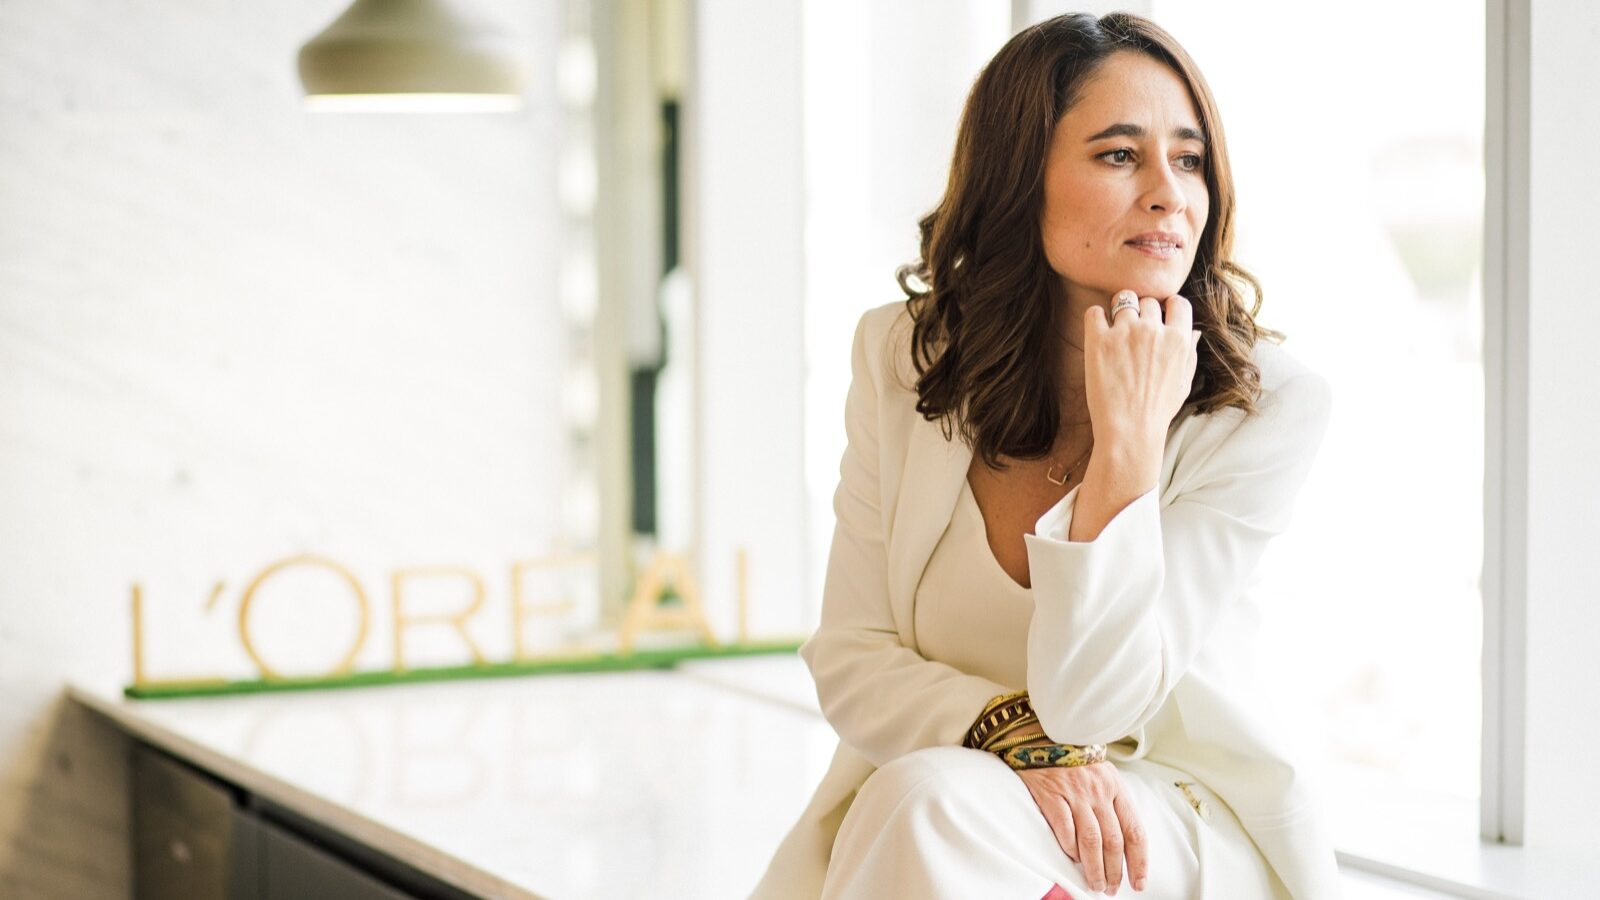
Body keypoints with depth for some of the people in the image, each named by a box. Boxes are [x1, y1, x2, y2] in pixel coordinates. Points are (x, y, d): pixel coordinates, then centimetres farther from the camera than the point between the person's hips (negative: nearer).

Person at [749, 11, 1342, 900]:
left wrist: (1129, 442, -26)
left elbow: (1091, 699, -16)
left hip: (1179, 819, -3)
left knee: (928, 805, -32)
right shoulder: (901, 358, -4)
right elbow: (851, 660, -4)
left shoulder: (1268, 403, -13)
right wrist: (1019, 740, -22)